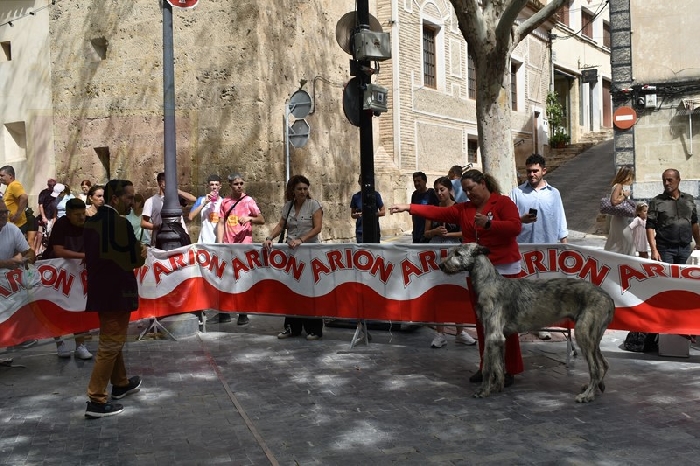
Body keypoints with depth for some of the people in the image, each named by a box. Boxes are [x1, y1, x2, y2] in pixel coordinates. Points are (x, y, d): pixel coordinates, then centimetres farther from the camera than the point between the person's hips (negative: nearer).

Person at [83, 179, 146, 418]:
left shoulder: (91, 222, 7)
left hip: (99, 288, 9)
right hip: (116, 291, -9)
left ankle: (120, 384, 37)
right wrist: (141, 252, 4)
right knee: (111, 344, -3)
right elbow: (134, 260, -18)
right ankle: (97, 400, 0)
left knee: (110, 340, 22)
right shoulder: (120, 223, -20)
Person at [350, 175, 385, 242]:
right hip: (360, 231, 1)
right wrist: (357, 215, -11)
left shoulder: (375, 195, -1)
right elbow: (352, 214, 12)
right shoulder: (356, 197, 4)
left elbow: (383, 212, 2)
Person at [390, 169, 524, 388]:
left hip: (503, 269, -6)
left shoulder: (503, 202, -6)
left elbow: (515, 227, -16)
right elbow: (438, 212, 6)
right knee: (481, 319, 10)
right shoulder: (464, 208, 12)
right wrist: (409, 207, 0)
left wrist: (489, 223, -28)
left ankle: (510, 369, 6)